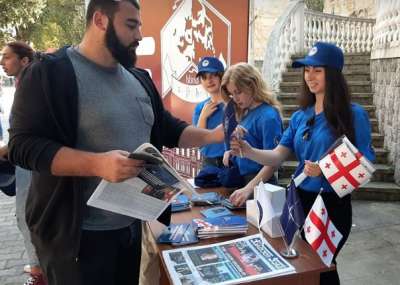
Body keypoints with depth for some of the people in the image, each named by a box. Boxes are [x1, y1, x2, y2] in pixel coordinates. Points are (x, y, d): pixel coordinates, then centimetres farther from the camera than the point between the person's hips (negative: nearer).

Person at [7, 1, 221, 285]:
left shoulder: (138, 79, 9)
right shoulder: (51, 72, -13)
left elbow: (168, 129, 13)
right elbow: (23, 145, -18)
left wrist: (214, 136, -2)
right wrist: (97, 164, -31)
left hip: (132, 223, 7)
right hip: (78, 233, -7)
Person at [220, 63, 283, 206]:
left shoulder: (268, 116, -18)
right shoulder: (245, 113, 5)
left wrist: (248, 188, -31)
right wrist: (231, 151, -3)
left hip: (258, 184, -7)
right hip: (241, 179, 8)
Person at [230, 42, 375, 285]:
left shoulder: (353, 114, -12)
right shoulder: (300, 116, 4)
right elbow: (277, 157, -3)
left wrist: (325, 170, -28)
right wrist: (249, 151, -21)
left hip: (333, 203, -5)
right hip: (301, 200, 5)